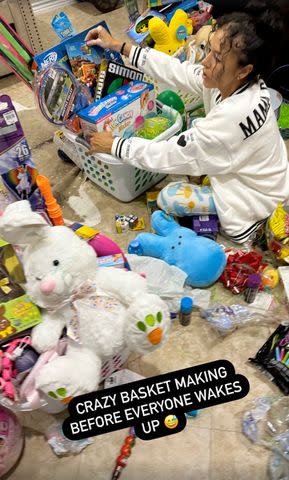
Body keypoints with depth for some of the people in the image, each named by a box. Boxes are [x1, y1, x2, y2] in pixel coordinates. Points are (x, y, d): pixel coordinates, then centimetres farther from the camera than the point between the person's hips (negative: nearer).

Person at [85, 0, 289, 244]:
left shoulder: (234, 117, -39)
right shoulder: (229, 80, -16)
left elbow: (169, 155, -32)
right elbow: (176, 71, -7)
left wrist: (113, 146, -21)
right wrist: (118, 46, -7)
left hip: (255, 195, -8)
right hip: (249, 170, 8)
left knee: (167, 199, -3)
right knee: (196, 125, 16)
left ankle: (246, 220, 5)